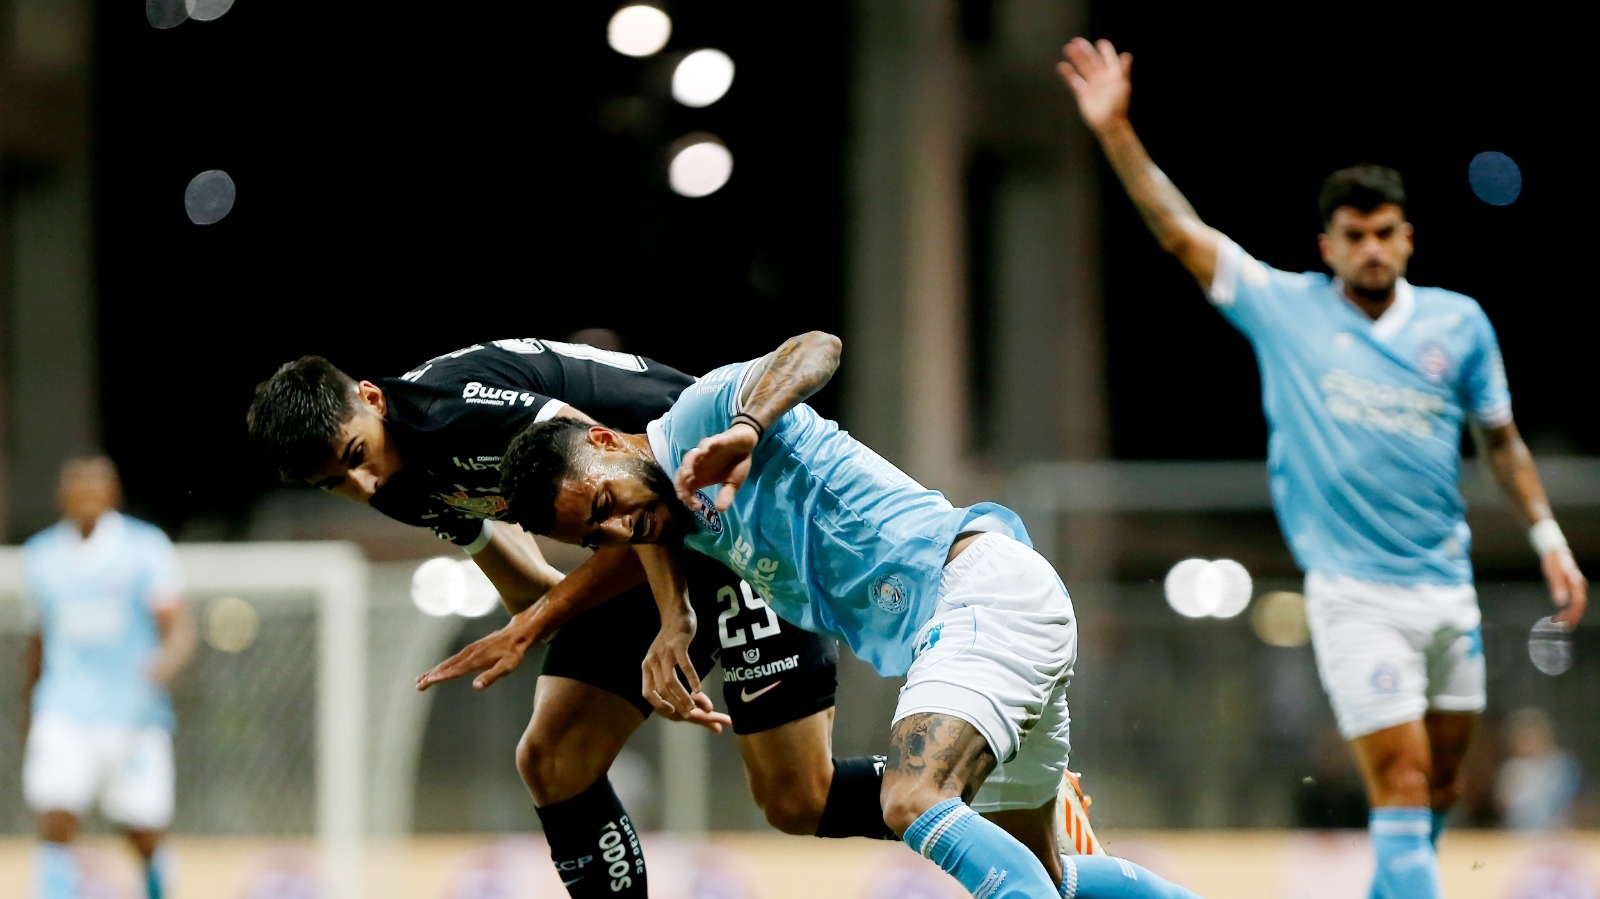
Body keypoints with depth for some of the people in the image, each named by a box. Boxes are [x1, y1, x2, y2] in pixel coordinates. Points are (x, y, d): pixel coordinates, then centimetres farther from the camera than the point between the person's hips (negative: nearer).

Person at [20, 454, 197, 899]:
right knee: (56, 824, -18)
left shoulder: (146, 548, -1)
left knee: (145, 840, 4)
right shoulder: (40, 555, 9)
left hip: (136, 716, -1)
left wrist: (164, 665, -30)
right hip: (64, 716, 1)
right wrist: (31, 724, 23)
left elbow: (180, 630, -7)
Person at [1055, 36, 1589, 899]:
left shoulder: (1458, 322, 5)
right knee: (1400, 787, -11)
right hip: (1353, 594, -4)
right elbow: (1179, 230, -2)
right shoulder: (1284, 309, -1)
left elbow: (1500, 438, 15)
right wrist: (1116, 132, -9)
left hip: (1448, 585, 4)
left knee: (1440, 787, 11)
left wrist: (1549, 539, 12)